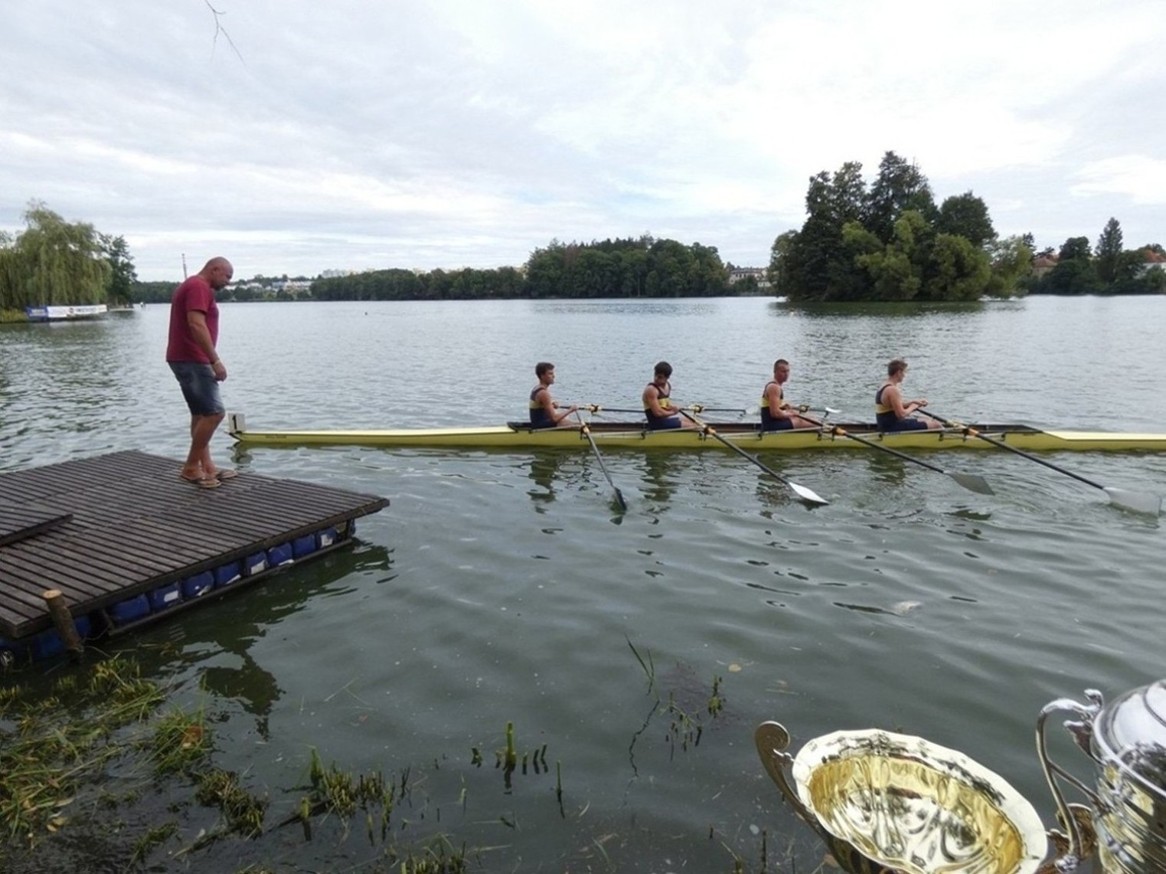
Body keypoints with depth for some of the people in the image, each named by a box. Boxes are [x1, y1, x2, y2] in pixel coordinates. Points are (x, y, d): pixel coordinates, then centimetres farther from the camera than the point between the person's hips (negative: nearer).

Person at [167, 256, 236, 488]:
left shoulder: (191, 285, 21)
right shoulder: (199, 287, -12)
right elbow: (196, 325, -24)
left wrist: (209, 360, 24)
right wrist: (215, 360, -25)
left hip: (187, 359, 11)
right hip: (192, 360, -11)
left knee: (201, 414, 11)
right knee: (214, 412, -11)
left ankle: (207, 467, 14)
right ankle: (191, 467, -4)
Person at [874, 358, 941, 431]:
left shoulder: (884, 387, 11)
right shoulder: (892, 390, -20)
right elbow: (901, 414, -23)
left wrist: (913, 402, 11)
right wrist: (912, 407, -5)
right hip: (892, 428, -11)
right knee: (935, 424, -9)